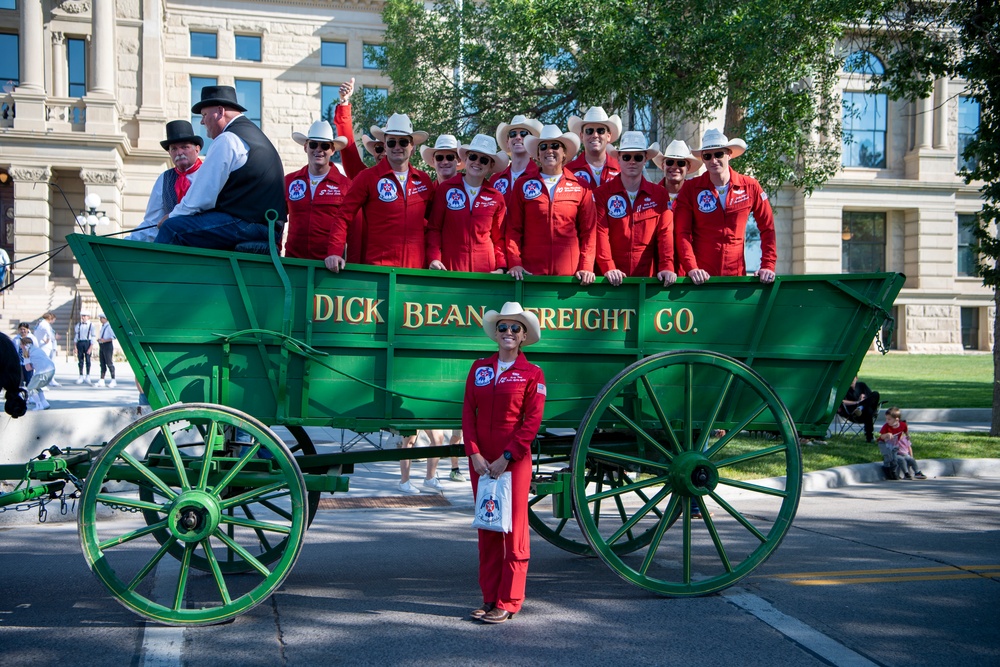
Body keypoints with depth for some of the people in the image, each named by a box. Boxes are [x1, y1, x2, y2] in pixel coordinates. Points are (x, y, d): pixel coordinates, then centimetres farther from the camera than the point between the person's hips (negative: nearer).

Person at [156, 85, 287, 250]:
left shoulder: (227, 140, -10)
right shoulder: (252, 132, 22)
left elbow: (202, 195, -11)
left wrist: (173, 216, 5)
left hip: (245, 223, -10)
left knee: (171, 229, -15)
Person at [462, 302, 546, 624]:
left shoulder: (532, 374, -1)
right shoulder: (479, 368, 10)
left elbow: (532, 421, -8)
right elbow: (468, 413, 5)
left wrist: (506, 457, -15)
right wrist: (474, 454, -7)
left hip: (515, 462, -4)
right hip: (481, 461, 4)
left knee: (514, 530, 0)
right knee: (487, 529, 10)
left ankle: (508, 603, 6)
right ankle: (489, 597, 18)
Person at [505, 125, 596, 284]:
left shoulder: (580, 187, 7)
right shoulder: (523, 185, 8)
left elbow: (588, 231, 6)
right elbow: (513, 229, 6)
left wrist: (586, 267, -5)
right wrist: (514, 263, -5)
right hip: (530, 271, 0)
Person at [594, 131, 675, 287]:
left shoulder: (660, 195, 6)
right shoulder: (602, 194, 1)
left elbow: (665, 233, -1)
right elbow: (600, 233, -8)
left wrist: (667, 267, -15)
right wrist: (608, 268, -20)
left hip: (647, 278, 1)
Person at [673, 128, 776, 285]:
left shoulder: (750, 187, 1)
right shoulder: (690, 189, -1)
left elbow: (767, 228, 7)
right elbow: (682, 232, -6)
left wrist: (768, 266, -1)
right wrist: (691, 268, -18)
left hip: (736, 274, 1)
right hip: (701, 277, -1)